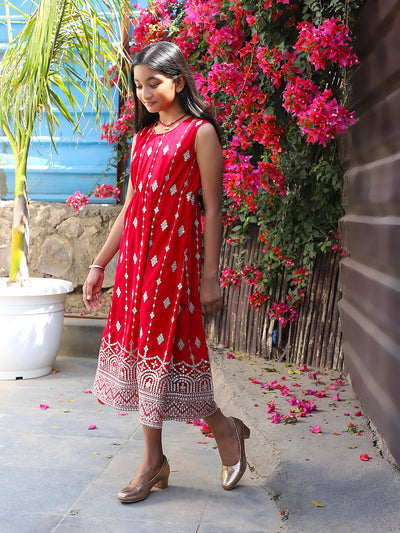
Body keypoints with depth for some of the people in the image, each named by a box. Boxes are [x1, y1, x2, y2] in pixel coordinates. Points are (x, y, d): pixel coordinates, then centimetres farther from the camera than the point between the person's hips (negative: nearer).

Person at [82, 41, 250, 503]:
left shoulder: (199, 132, -3)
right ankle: (154, 460, 15)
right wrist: (98, 265, 15)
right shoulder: (143, 136, 16)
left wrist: (210, 275, -10)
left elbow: (212, 209, -6)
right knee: (141, 346, 6)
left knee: (163, 347, -5)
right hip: (135, 252, 7)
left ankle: (224, 428, 19)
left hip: (175, 251, -6)